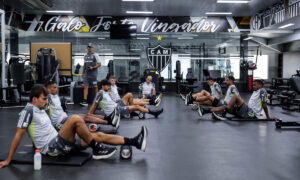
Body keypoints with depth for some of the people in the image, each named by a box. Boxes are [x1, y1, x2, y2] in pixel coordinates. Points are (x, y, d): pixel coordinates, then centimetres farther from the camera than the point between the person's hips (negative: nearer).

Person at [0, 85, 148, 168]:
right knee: (75, 119, -29)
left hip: (59, 143, 9)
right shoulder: (28, 111, -10)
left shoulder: (40, 110, 16)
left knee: (98, 136, -1)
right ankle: (97, 150, -16)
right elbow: (18, 135, -12)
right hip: (51, 148, -9)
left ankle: (135, 142, -3)